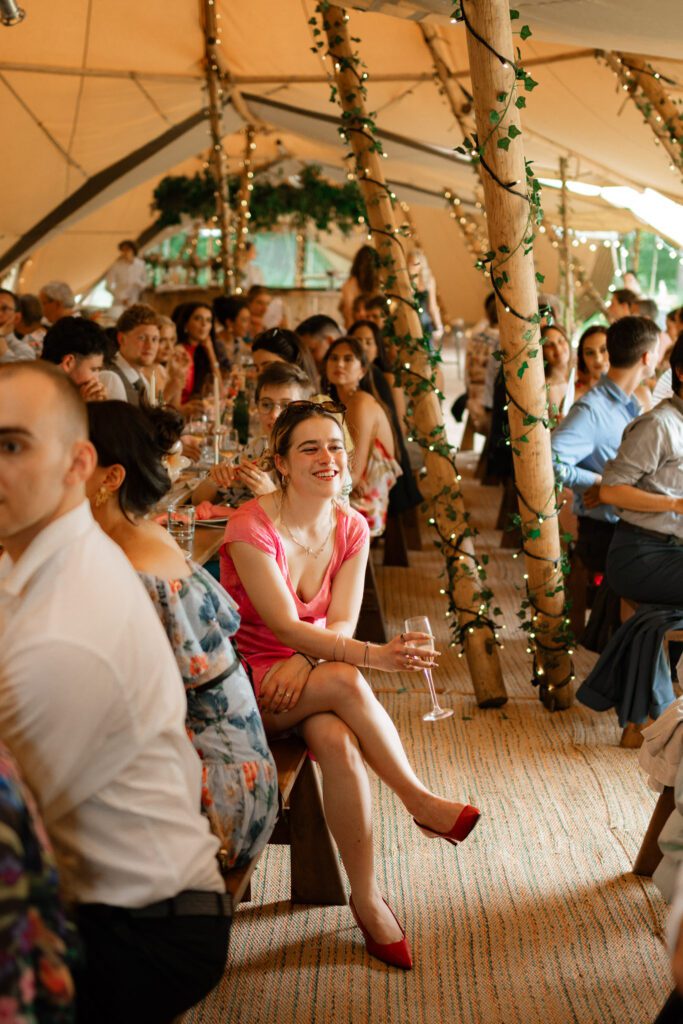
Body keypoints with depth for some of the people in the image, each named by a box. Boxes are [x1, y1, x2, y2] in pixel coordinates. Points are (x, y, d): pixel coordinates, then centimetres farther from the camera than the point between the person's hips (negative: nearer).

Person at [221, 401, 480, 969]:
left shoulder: (351, 528, -1)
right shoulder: (251, 527, -18)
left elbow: (341, 624, -5)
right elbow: (285, 626, -26)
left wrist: (301, 661, -27)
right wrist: (373, 656, -38)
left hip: (307, 672, 4)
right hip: (246, 682, -4)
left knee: (338, 741, -31)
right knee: (343, 681, -34)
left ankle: (367, 896, -20)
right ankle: (422, 802, -20)